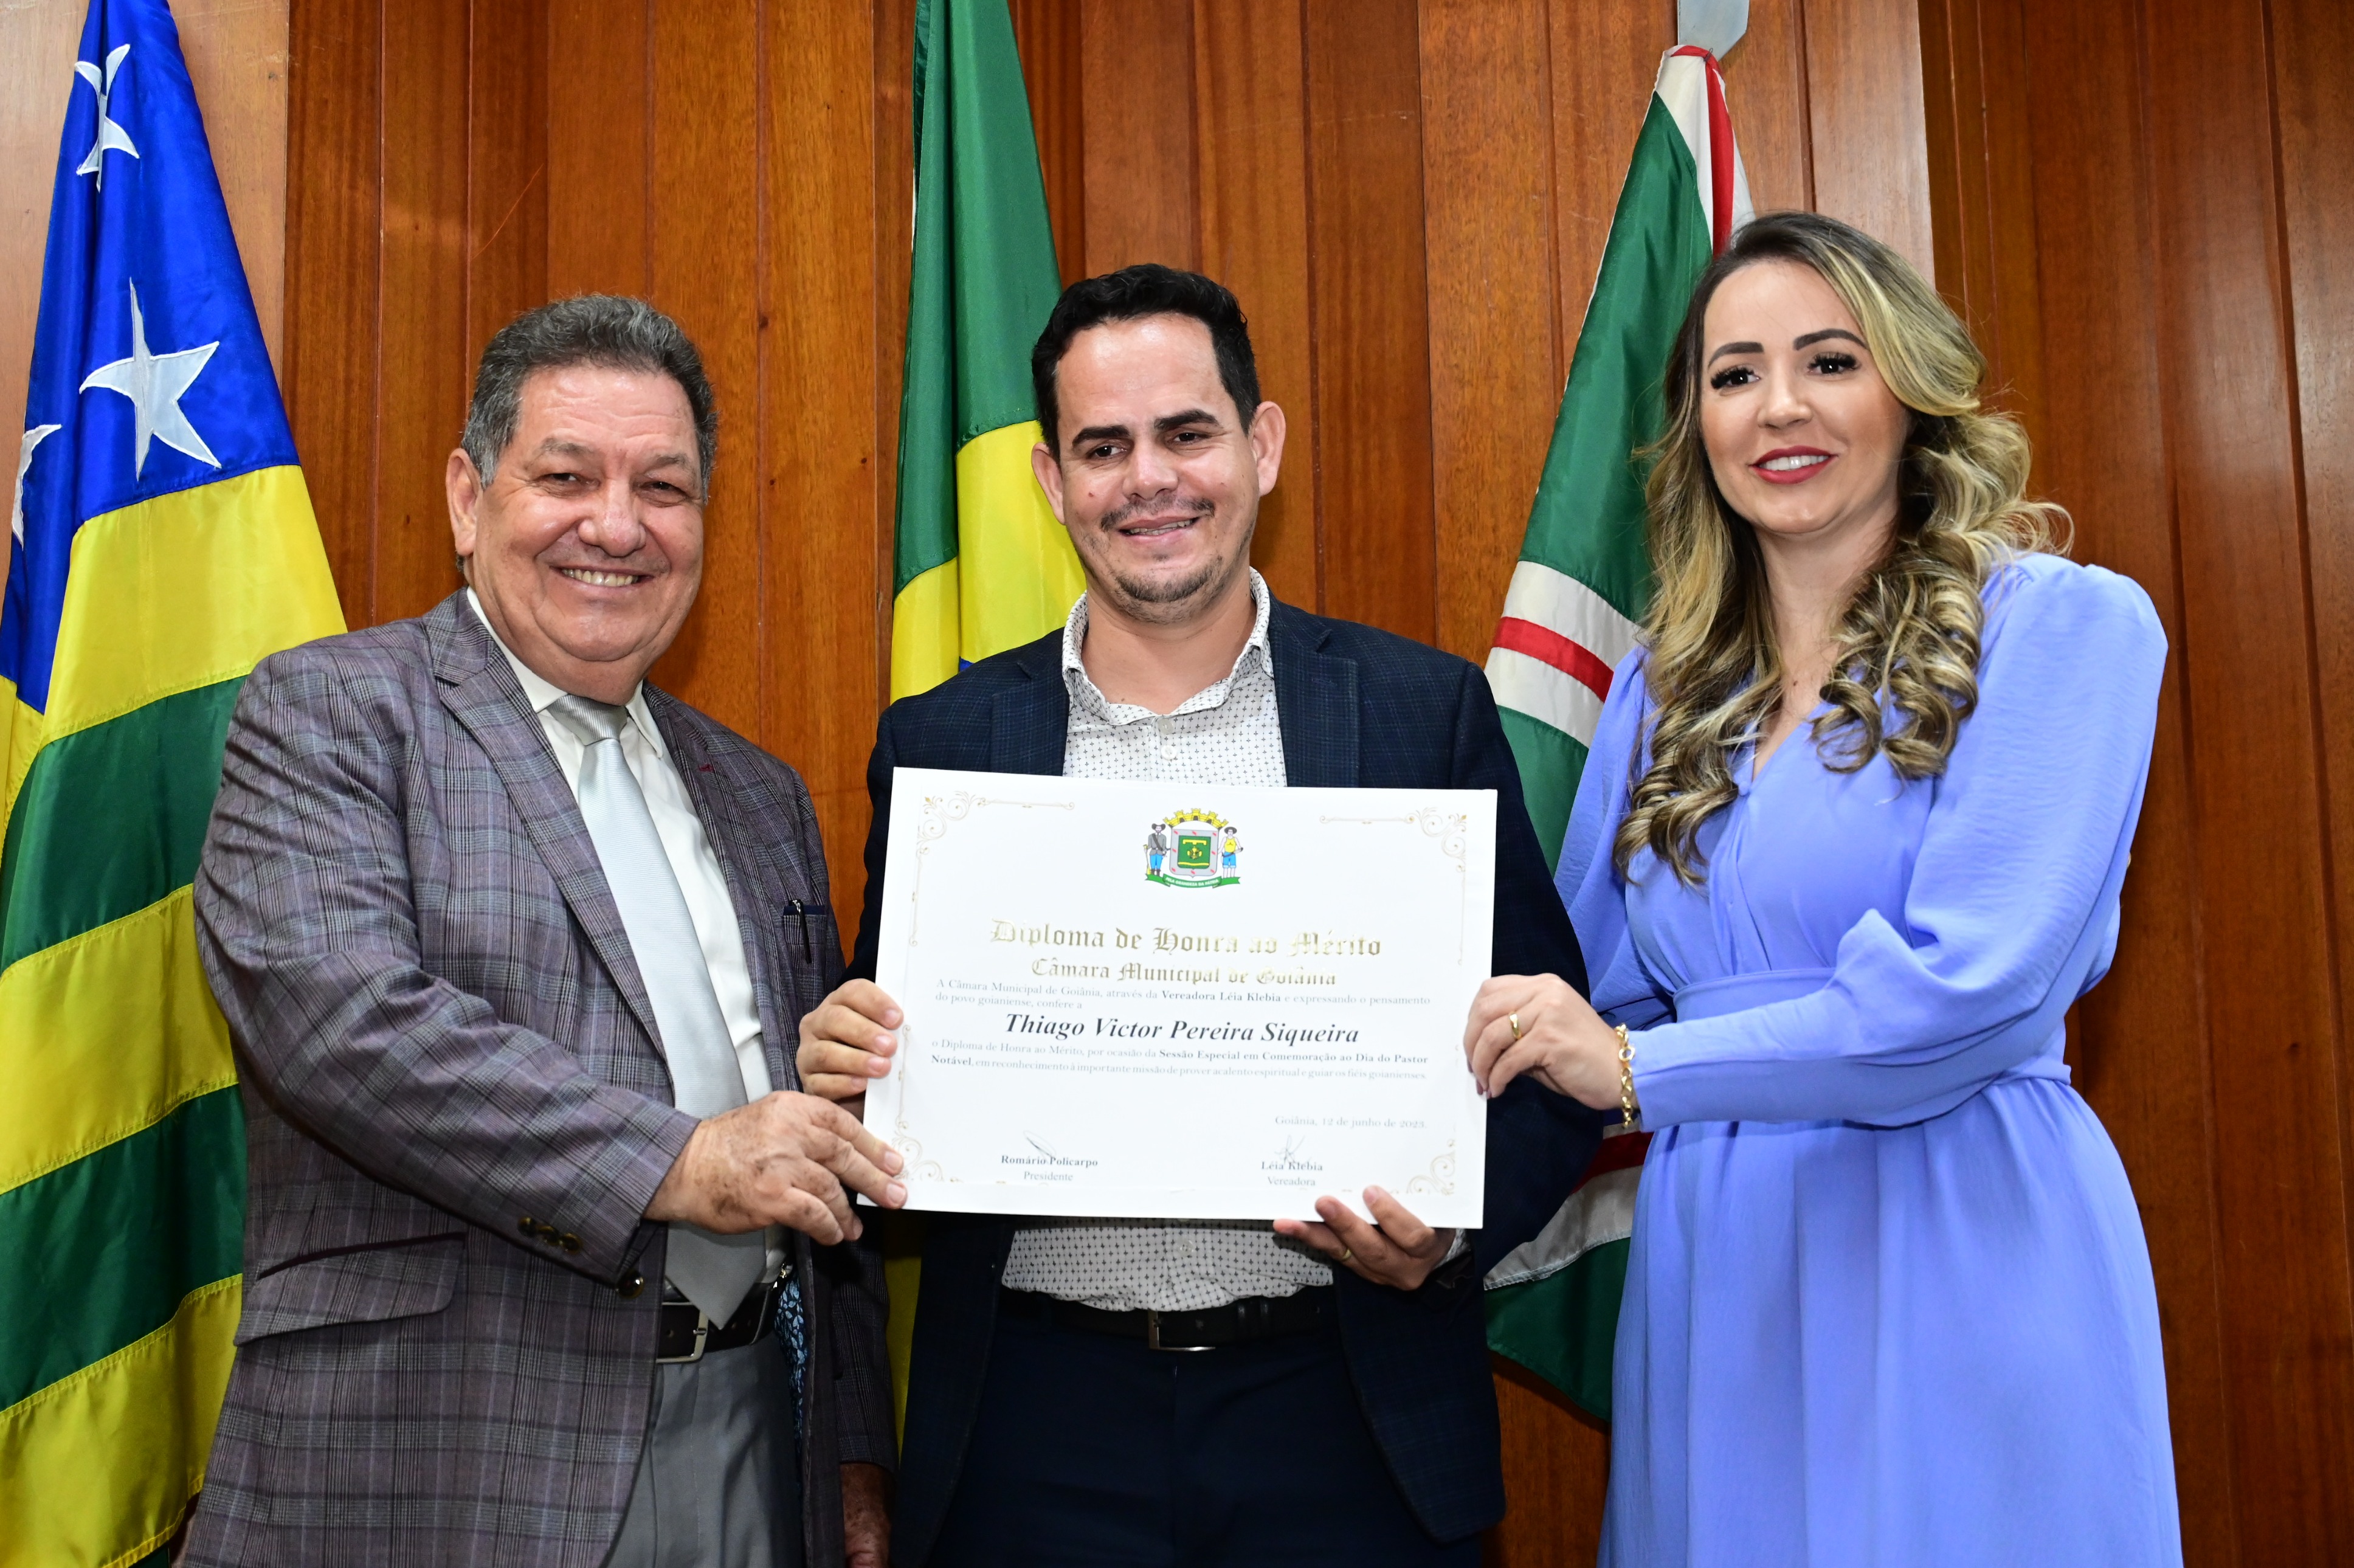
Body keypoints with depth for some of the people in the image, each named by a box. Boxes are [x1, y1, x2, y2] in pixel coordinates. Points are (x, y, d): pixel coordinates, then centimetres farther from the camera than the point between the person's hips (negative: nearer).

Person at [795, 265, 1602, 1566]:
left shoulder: (1426, 711, -1)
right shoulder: (941, 740, 3)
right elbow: (896, 1082, 9)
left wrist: (1454, 1228, -15)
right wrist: (842, 1071, -12)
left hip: (1344, 1418, 0)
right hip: (1037, 1429, 1)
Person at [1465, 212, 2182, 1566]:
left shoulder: (2061, 622, -5)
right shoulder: (1666, 684, 11)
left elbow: (1975, 986, -16)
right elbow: (1599, 994, 14)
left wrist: (1644, 1069, -10)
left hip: (1965, 1257, -4)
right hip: (1711, 1271, 5)